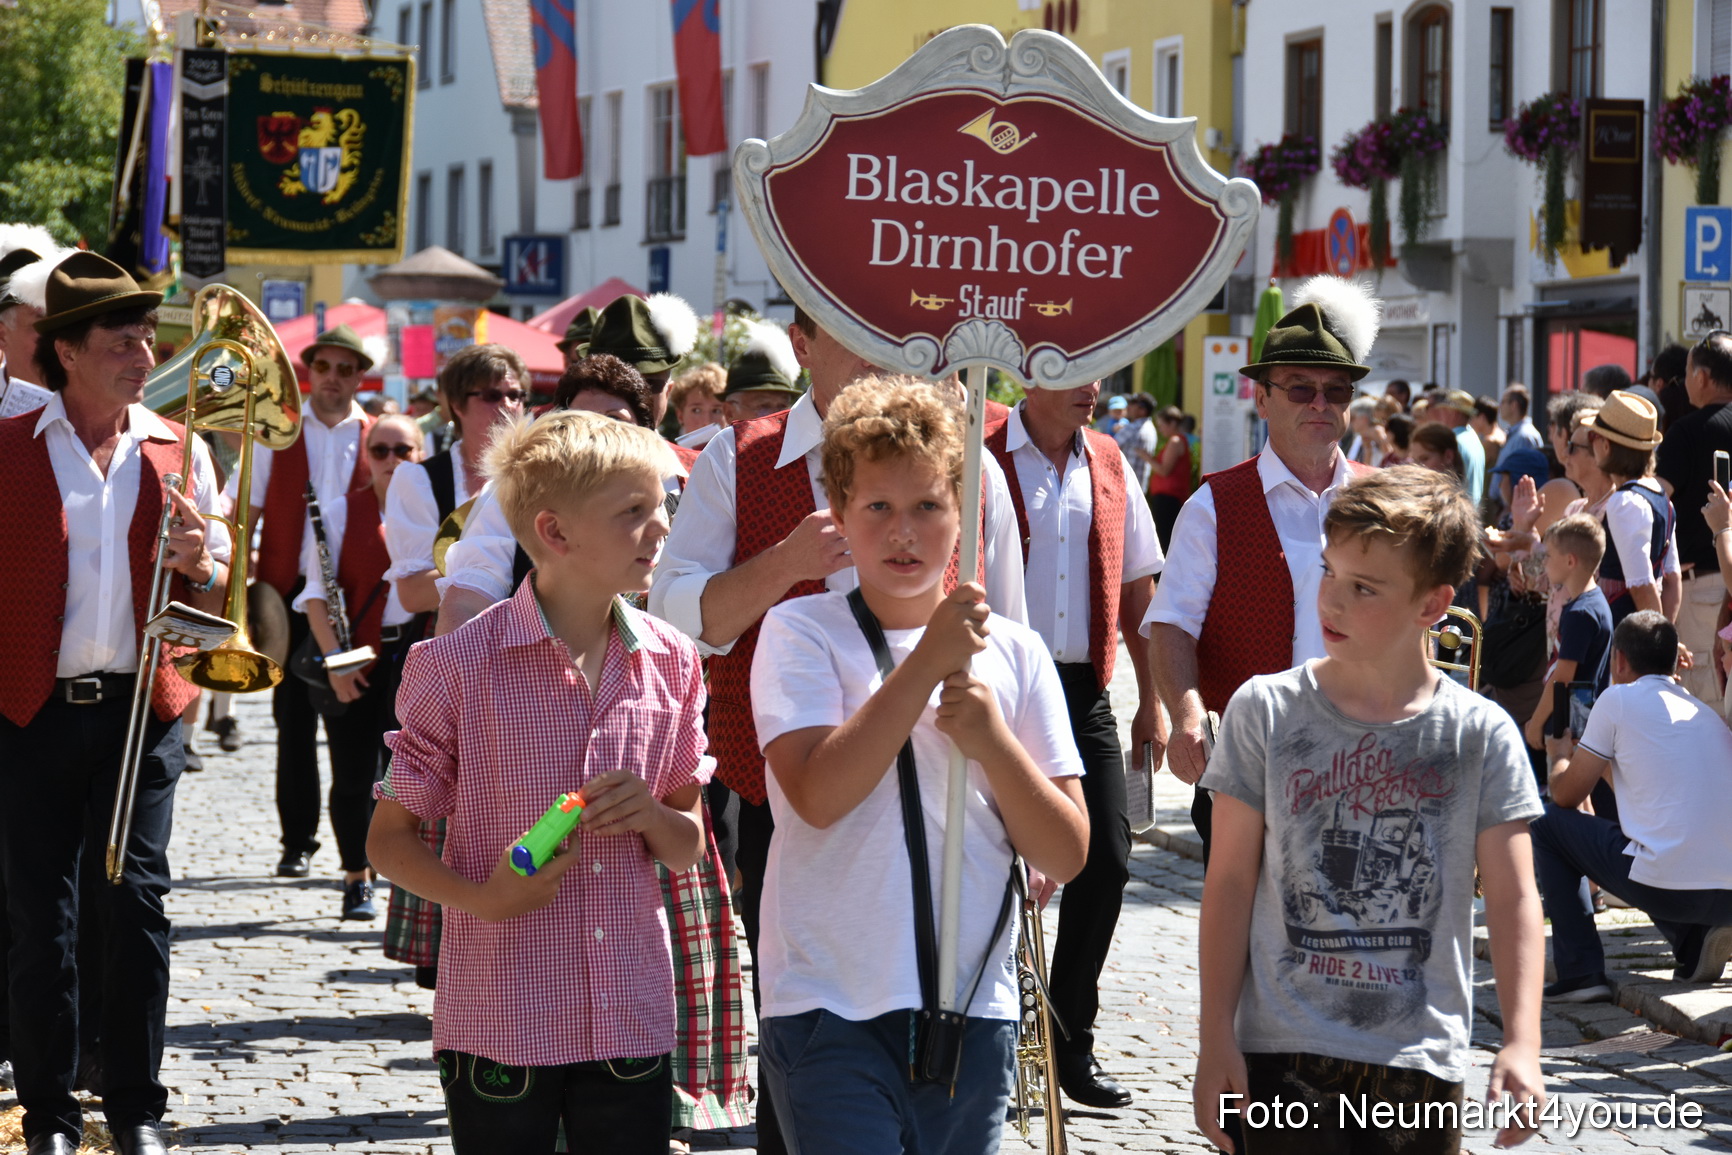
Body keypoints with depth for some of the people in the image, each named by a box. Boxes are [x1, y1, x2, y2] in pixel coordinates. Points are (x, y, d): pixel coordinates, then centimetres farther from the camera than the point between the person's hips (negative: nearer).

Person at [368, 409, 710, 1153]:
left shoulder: (670, 663, 5)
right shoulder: (460, 665, -7)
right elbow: (388, 840, -1)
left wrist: (653, 817, -8)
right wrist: (481, 898, -18)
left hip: (632, 1018, 4)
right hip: (500, 1027, -4)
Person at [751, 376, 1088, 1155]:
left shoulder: (1013, 653, 8)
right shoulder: (801, 633, -1)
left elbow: (1066, 855, 5)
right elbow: (818, 795, -18)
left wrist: (990, 737, -10)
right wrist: (929, 661, -17)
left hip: (974, 1006, 4)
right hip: (831, 1006, -4)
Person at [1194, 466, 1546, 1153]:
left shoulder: (1481, 735, -1)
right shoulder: (1265, 711, 0)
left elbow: (1513, 897, -2)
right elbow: (1231, 880, 2)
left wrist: (1522, 1045, -13)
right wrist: (1216, 1040, 0)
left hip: (1422, 1062, 1)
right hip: (1283, 1052, -1)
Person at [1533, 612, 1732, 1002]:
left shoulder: (1619, 699, 2)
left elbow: (1566, 796, 10)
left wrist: (1561, 754, 32)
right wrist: (1602, 758, 47)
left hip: (1667, 888, -7)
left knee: (1546, 824, 17)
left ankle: (1581, 973, 10)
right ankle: (1695, 941, 11)